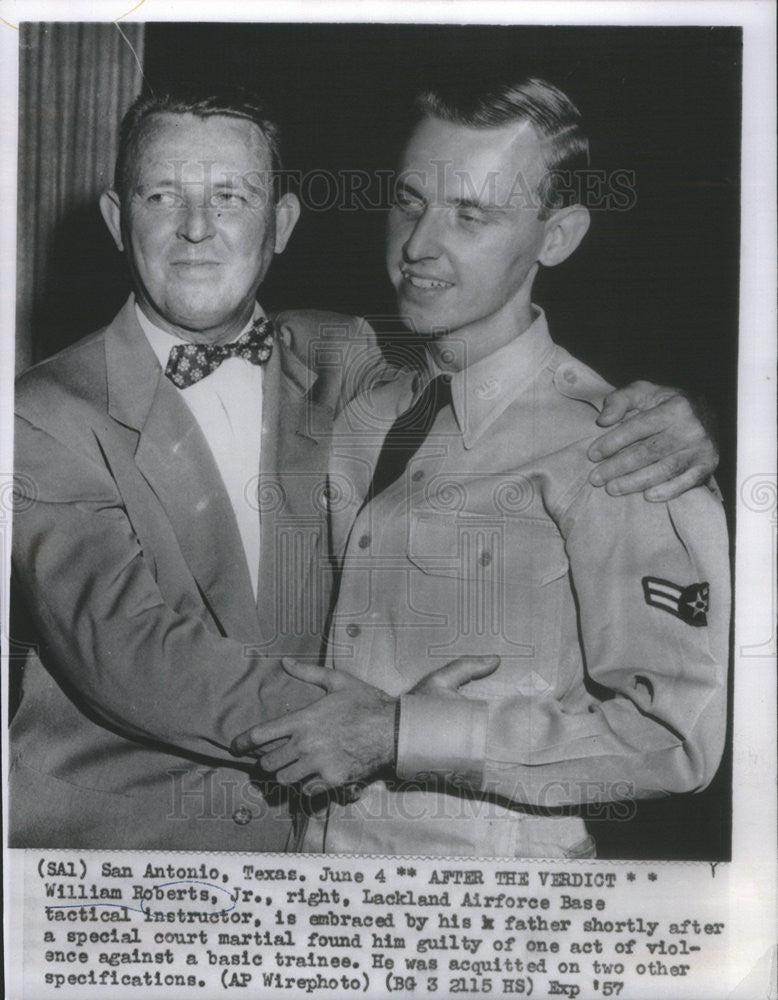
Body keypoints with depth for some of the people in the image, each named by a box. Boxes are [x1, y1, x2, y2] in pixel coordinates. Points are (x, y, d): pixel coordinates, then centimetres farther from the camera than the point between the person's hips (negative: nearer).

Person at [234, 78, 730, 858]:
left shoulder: (605, 448, -17)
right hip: (321, 839, 6)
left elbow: (674, 735, -21)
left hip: (498, 857, -5)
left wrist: (399, 731, -22)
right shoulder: (359, 421, 3)